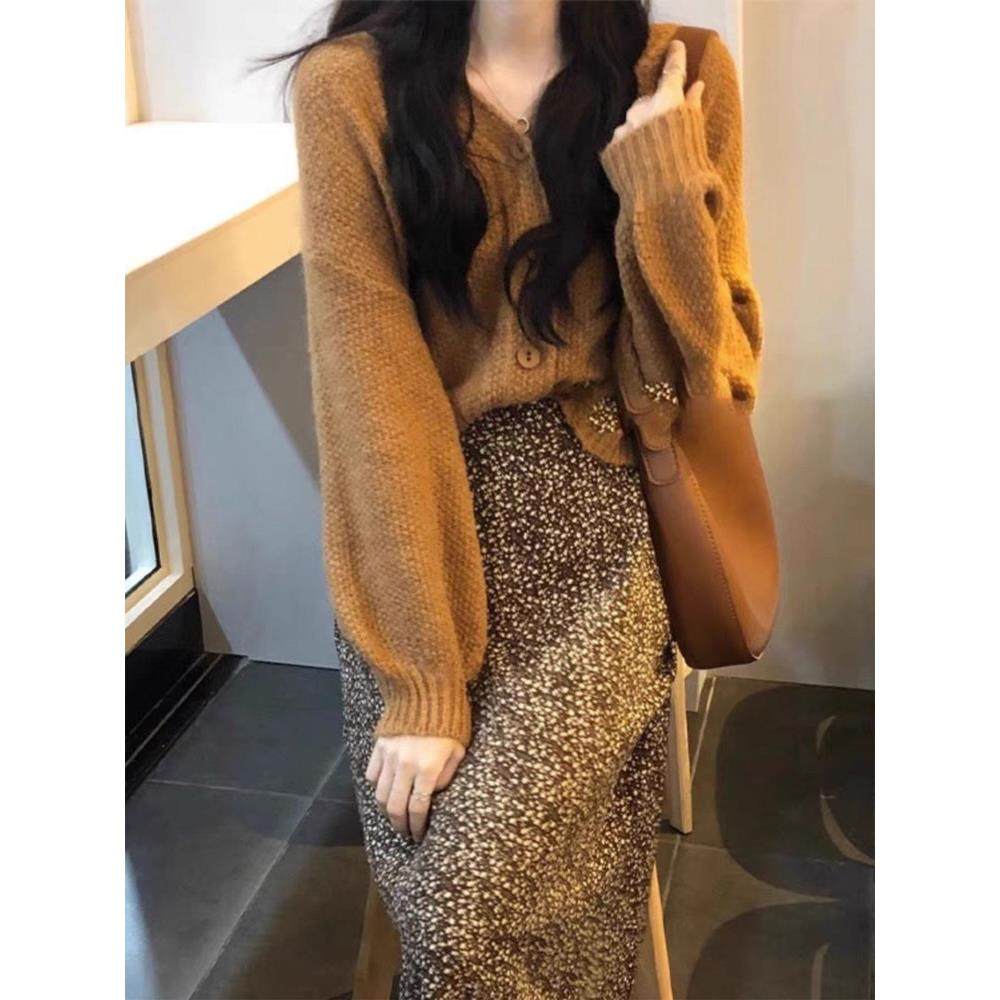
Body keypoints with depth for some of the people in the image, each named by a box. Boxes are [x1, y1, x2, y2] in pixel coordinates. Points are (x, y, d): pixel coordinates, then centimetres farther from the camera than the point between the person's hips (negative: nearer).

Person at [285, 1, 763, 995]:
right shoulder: (351, 85, -8)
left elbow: (708, 373, 0)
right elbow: (369, 377, -12)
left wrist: (664, 200, -17)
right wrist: (420, 679, -16)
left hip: (594, 529, 0)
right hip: (417, 522, 0)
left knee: (473, 885, -14)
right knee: (440, 885, -12)